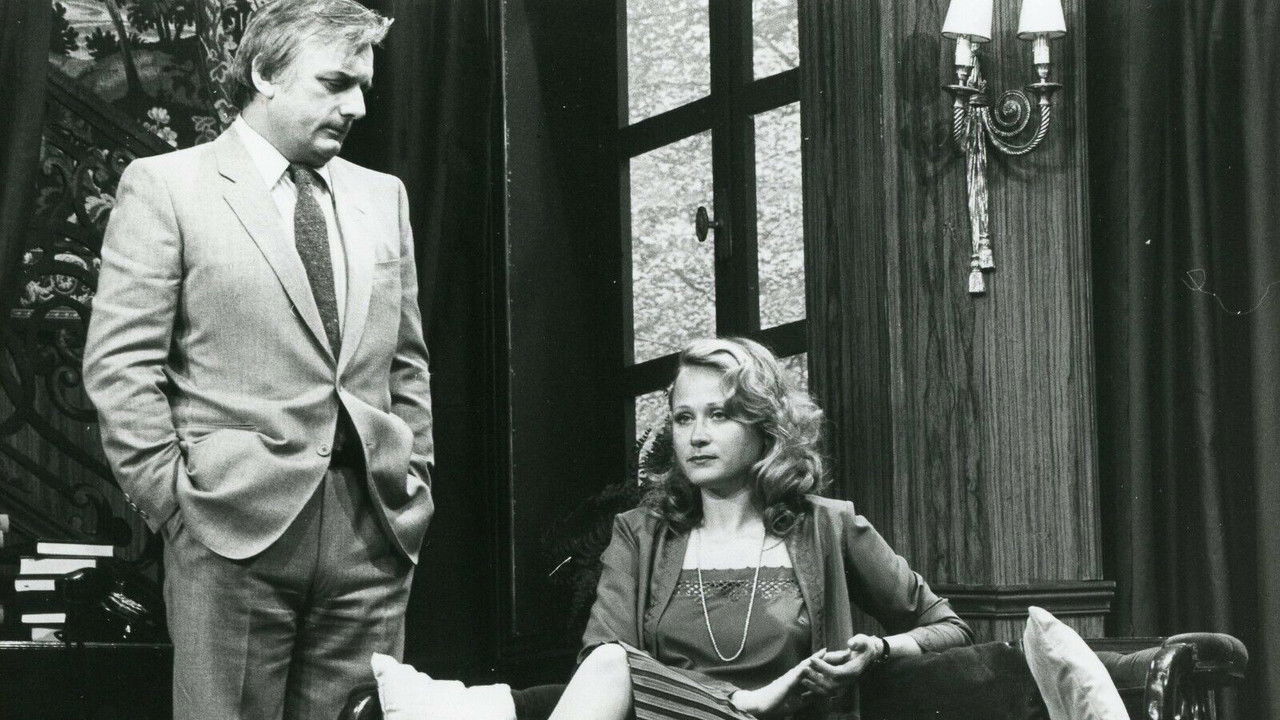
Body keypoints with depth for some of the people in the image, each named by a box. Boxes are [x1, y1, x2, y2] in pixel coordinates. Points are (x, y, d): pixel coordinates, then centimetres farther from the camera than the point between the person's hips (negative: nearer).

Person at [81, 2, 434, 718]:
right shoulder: (165, 185, 1)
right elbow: (121, 362, -3)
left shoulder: (383, 196, 17)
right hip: (234, 527, -4)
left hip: (375, 532, 4)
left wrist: (415, 487, 11)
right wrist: (172, 499, -8)